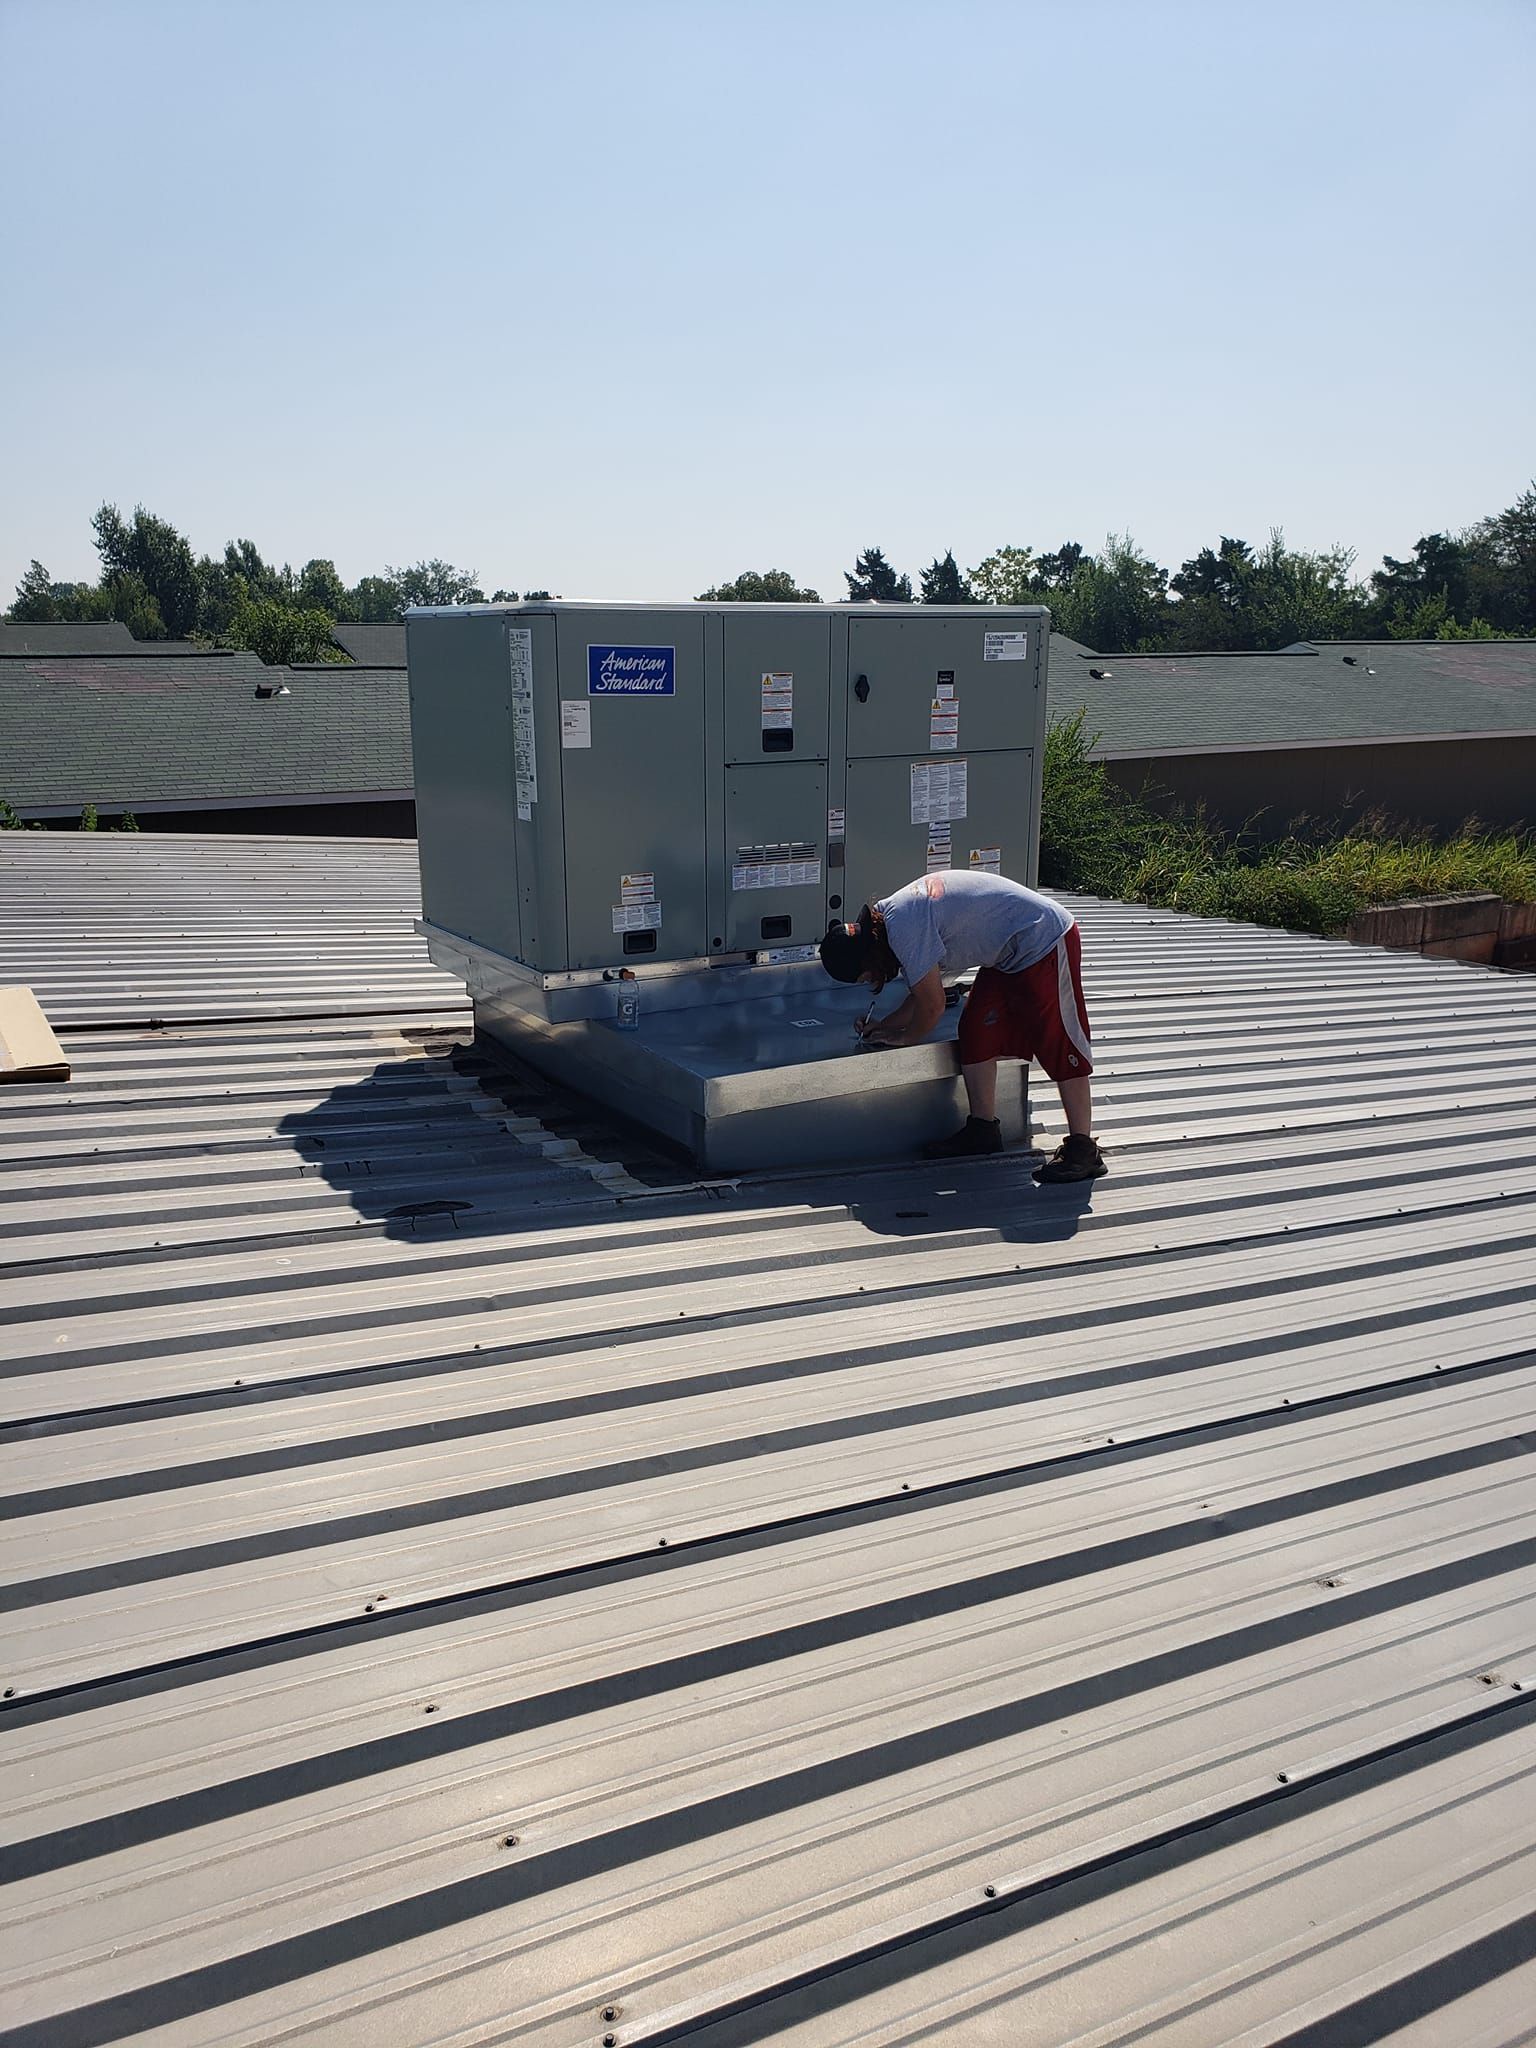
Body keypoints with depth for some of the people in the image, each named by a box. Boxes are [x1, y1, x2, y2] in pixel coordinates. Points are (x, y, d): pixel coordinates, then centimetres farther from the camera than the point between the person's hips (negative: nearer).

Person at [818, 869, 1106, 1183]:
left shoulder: (904, 927, -24)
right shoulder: (889, 915, 7)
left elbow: (932, 1005, -17)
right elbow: (923, 992, 17)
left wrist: (905, 1037, 1)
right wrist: (883, 1026, 14)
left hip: (1045, 940, -10)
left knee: (1057, 1044, -7)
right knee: (976, 1032, 8)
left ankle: (1083, 1150, -2)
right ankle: (984, 1129, 17)